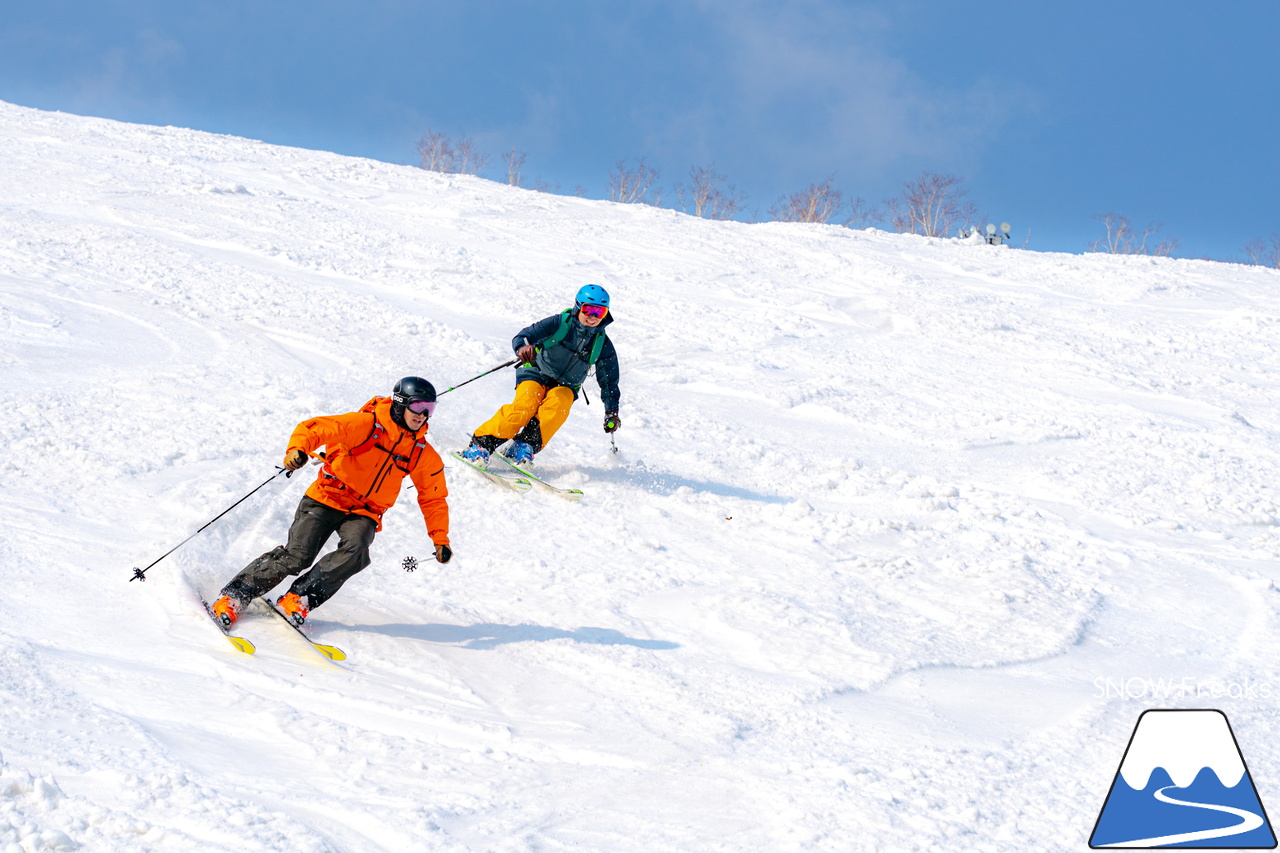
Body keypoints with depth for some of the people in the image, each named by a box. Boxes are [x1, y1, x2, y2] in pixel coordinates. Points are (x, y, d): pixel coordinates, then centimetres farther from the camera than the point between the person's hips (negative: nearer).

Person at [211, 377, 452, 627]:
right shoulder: (366, 425, -12)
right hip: (327, 499, -3)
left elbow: (433, 498, 11)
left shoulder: (423, 454, 1)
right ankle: (233, 596, -4)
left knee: (355, 550, -29)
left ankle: (299, 598, -21)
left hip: (363, 513, 3)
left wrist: (440, 539, 2)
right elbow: (315, 428, -17)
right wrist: (298, 449, -38)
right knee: (297, 555, -17)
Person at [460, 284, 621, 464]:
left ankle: (525, 446, -34)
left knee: (558, 404, -33)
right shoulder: (560, 323, -11)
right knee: (525, 406, -31)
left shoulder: (603, 345, -2)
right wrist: (522, 347, -41)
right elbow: (522, 336, -17)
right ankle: (481, 444, -26)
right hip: (537, 375, -2)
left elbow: (609, 382, 11)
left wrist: (612, 413, 4)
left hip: (564, 386, 2)